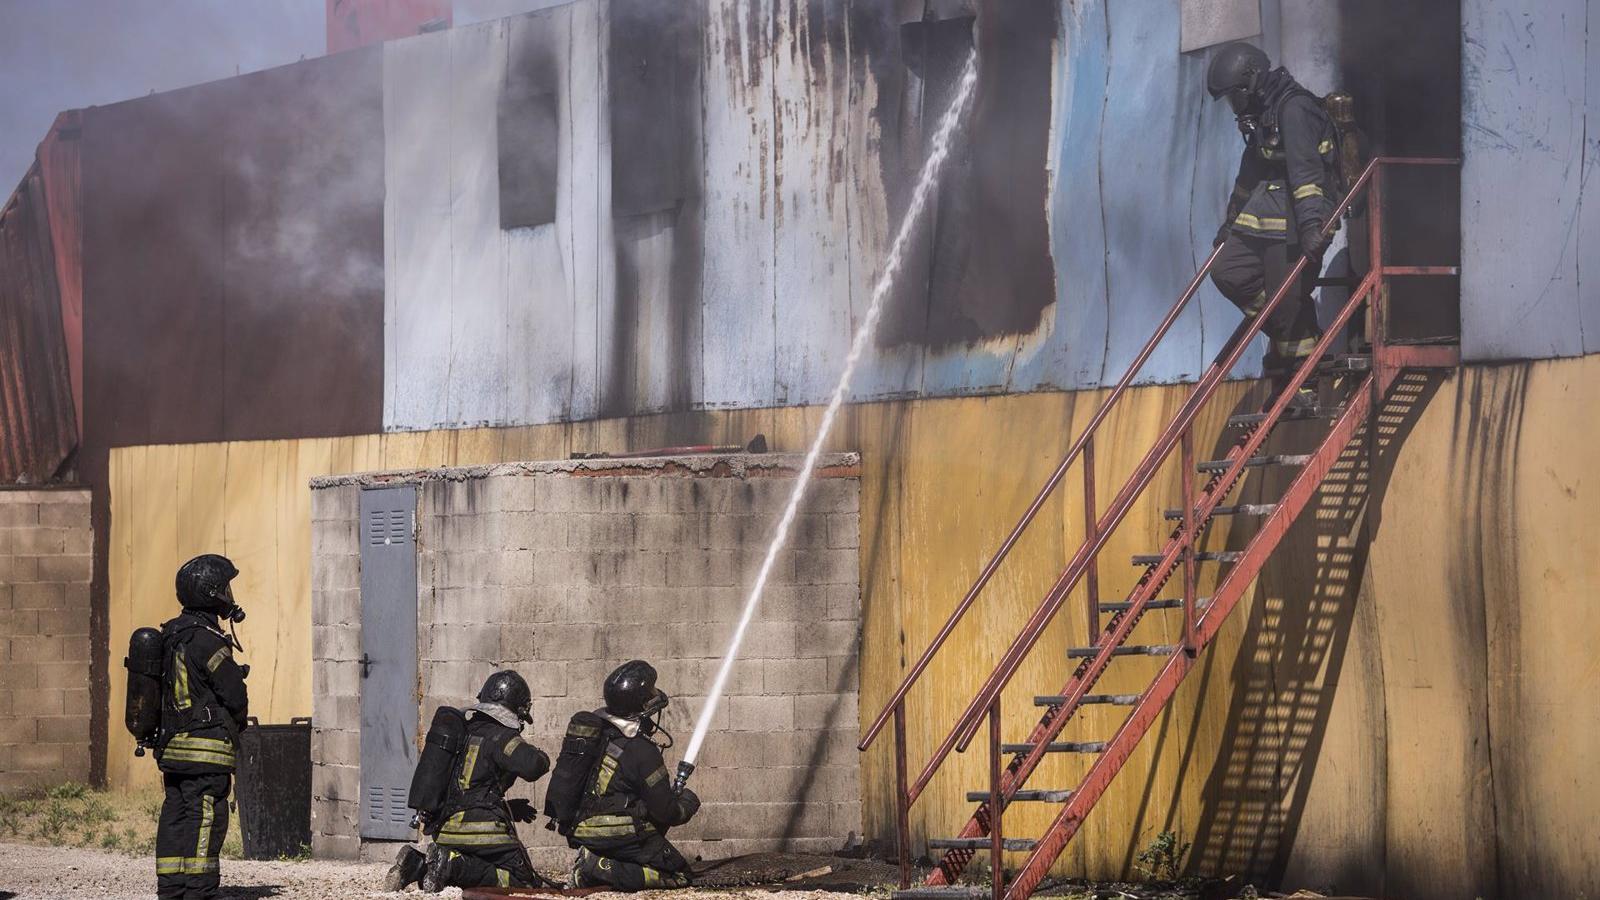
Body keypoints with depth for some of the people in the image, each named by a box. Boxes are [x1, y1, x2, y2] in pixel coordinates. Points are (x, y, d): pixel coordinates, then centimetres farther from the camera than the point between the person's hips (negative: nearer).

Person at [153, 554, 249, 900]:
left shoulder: (171, 635, 13)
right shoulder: (206, 640, -15)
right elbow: (235, 693, -13)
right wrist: (238, 725, 8)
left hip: (172, 745, 9)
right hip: (206, 748, -9)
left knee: (175, 819, 10)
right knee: (205, 820, -8)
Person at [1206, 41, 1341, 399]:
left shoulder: (1293, 109, -13)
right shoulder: (1261, 114, 19)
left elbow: (1305, 168, -24)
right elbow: (1251, 172, 30)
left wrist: (1310, 222, -32)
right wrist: (1231, 221, 35)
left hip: (1294, 221, -10)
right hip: (1264, 216, 10)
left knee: (1289, 298, -10)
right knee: (1228, 272, 1)